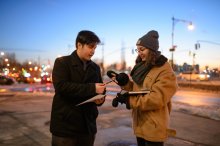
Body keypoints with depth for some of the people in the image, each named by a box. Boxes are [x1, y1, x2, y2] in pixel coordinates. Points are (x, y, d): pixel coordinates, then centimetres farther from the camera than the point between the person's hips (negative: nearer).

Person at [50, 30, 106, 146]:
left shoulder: (95, 68, 14)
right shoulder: (62, 63, -3)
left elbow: (100, 90, 18)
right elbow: (61, 86, -19)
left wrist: (101, 98, -6)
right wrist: (92, 88, -22)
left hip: (88, 125, 5)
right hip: (65, 125, -5)